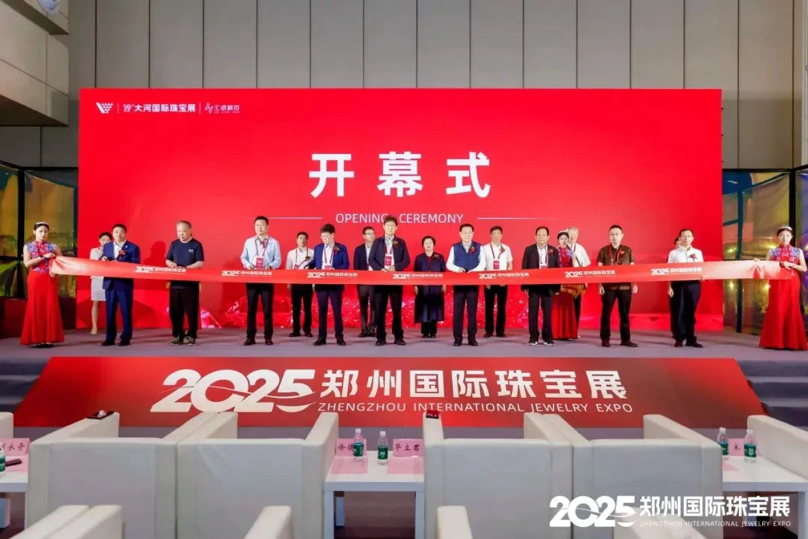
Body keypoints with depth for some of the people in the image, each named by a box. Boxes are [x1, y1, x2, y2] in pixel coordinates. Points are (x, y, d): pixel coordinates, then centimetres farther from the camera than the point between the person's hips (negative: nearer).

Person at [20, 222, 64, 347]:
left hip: (50, 280, 0)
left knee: (51, 307, -3)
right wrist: (44, 257, -12)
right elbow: (27, 263, -5)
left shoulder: (53, 247, 8)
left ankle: (49, 339, 0)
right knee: (36, 307, -1)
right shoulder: (28, 246, 8)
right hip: (35, 279, 0)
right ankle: (38, 339, 3)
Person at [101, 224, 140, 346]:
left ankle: (126, 338, 9)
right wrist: (103, 260, -9)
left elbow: (135, 265, -10)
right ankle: (110, 338, 17)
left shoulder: (133, 247, -2)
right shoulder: (107, 246, 14)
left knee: (126, 312, 2)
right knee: (110, 312, 9)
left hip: (125, 284, -4)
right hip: (110, 283, 5)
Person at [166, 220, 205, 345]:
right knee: (174, 310, 7)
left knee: (191, 310, 0)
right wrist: (171, 264, -9)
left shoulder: (196, 245, -3)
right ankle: (178, 335, 18)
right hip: (175, 282, 5)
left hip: (191, 283, -4)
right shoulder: (174, 244, 10)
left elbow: (200, 263, -10)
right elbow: (167, 260, 14)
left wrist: (186, 268, -22)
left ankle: (191, 335, 9)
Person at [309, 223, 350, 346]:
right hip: (321, 284, 3)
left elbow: (346, 264, -3)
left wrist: (335, 270, -18)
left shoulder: (341, 248, 1)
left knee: (337, 310, 1)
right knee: (322, 310, 6)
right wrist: (308, 266, -4)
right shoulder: (318, 248, 10)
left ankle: (339, 337, 10)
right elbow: (314, 262, 16)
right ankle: (321, 337, 12)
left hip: (336, 284, -3)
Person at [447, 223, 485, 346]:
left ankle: (472, 337, 12)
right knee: (458, 310, 1)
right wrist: (457, 269, -20)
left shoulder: (478, 247, 5)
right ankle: (458, 338, 8)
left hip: (474, 282, 0)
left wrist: (474, 270, -22)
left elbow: (482, 263, -3)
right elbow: (449, 264, 1)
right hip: (458, 282, 0)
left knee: (472, 310, 4)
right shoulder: (455, 247, 5)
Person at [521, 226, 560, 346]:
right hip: (533, 285, -1)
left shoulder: (554, 251, 7)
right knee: (532, 311, 1)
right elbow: (524, 268, 1)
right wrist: (525, 286, -4)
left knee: (548, 312, 3)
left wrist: (557, 286, 1)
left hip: (549, 286, 1)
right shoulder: (529, 250, 3)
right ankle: (533, 337, 8)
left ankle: (547, 337, 12)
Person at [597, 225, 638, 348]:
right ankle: (605, 339, 9)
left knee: (625, 313, 6)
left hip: (625, 286, 2)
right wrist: (600, 285, -6)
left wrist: (634, 284, 1)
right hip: (608, 286, -2)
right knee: (606, 312, 1)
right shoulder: (603, 251, 3)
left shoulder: (628, 250, 8)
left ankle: (625, 339, 14)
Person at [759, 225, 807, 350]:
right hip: (777, 283, -1)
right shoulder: (772, 251, 7)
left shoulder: (798, 251, 9)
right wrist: (780, 264, -15)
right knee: (776, 309, -5)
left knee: (792, 309, -1)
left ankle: (792, 342, 5)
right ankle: (775, 341, -1)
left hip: (792, 283, 1)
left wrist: (791, 265, -9)